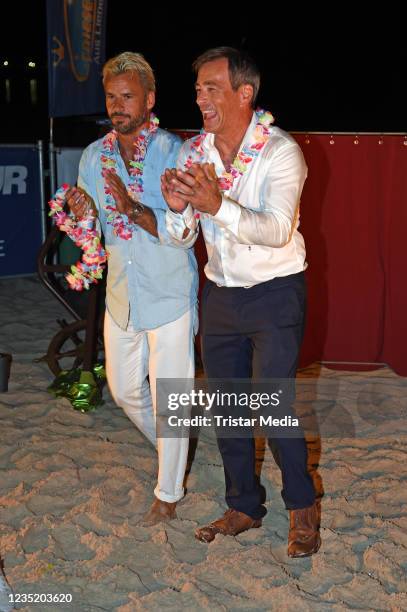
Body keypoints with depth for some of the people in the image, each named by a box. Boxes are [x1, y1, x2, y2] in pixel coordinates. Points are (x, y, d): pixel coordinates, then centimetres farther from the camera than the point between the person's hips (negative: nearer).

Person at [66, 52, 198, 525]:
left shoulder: (174, 153, -13)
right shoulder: (93, 157, 2)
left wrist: (132, 208, -32)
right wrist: (81, 216, -15)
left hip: (170, 296, -6)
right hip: (121, 296, 6)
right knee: (124, 389, 19)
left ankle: (168, 493, 21)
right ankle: (168, 446, 46)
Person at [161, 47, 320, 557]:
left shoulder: (280, 151, -15)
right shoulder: (192, 152, 0)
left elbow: (277, 231, -26)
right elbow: (182, 237, 0)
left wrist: (217, 205, -39)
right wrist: (177, 210, -22)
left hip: (275, 293, -5)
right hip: (219, 294, 6)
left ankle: (302, 508, 18)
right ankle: (244, 507, 30)